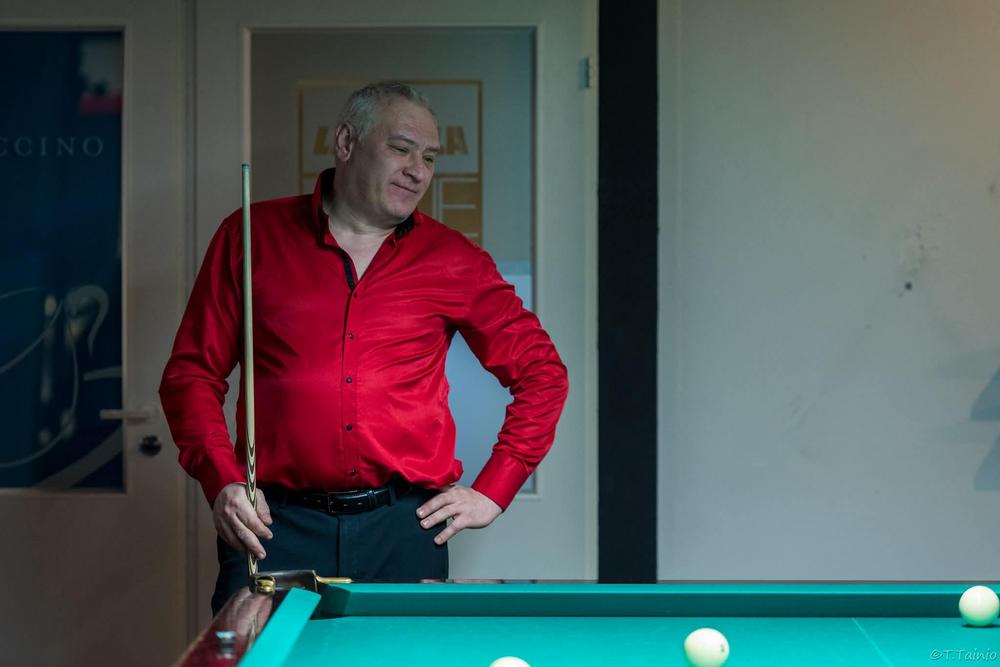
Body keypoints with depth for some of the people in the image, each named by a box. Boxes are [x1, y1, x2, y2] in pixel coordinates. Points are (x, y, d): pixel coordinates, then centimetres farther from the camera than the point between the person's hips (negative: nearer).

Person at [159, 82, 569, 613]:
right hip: (277, 526, -1)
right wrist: (222, 480, -8)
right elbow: (191, 372, 7)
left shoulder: (452, 260, 7)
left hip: (405, 529, 1)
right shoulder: (253, 236, 6)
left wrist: (491, 492, 5)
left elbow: (542, 372, 13)